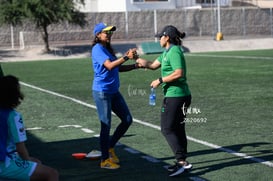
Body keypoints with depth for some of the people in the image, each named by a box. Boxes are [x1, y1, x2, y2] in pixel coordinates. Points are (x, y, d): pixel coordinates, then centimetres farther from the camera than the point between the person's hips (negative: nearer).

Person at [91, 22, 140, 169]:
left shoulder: (108, 49, 14)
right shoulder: (97, 49, -13)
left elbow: (119, 68, 16)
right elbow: (109, 66, -26)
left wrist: (135, 65, 5)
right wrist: (126, 57, -34)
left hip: (114, 91, 9)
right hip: (102, 92, -9)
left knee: (127, 120, 10)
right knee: (106, 125, -3)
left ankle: (110, 147, 25)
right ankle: (105, 160, 7)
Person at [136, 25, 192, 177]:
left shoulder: (174, 51, -15)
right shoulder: (167, 52, 16)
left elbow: (179, 73, -25)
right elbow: (153, 65, 26)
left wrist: (160, 80, -19)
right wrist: (136, 58, 27)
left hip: (175, 95, -10)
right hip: (179, 95, 10)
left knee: (167, 129, -7)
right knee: (178, 129, 14)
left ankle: (181, 161, -8)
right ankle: (182, 162, 20)